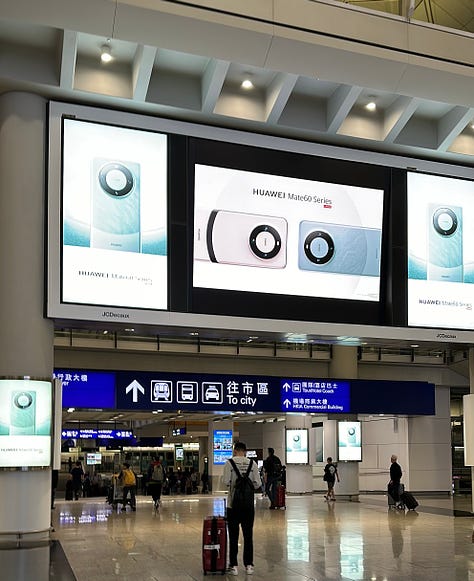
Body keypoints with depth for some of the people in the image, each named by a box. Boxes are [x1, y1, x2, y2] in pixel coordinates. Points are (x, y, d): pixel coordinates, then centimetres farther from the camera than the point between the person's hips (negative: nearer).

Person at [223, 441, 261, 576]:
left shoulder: (230, 463, -6)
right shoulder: (252, 463, 0)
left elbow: (226, 481, -13)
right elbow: (257, 483, -3)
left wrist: (233, 485, 9)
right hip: (249, 504, 2)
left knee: (233, 536, 5)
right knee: (248, 536, 10)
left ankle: (233, 566, 7)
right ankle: (249, 565, 12)